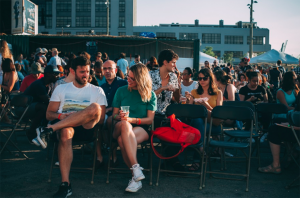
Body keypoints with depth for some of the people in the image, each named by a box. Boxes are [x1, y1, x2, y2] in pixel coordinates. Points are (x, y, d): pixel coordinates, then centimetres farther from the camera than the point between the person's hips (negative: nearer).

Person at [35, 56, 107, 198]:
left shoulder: (97, 91, 13)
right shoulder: (61, 89, 17)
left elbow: (101, 119, 5)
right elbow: (49, 114, 11)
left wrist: (85, 116, -12)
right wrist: (62, 116, -11)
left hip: (87, 129, 0)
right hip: (64, 125, 0)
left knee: (94, 107, -32)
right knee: (65, 133, -39)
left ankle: (49, 130, -35)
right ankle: (65, 184, -39)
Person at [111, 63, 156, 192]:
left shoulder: (150, 95, 6)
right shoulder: (121, 91, 12)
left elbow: (150, 119, 1)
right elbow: (114, 114, 11)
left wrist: (132, 119, -14)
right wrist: (120, 117, -14)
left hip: (142, 129, -2)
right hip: (121, 127, 2)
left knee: (123, 140, -37)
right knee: (124, 124, -38)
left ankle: (135, 177, -35)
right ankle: (136, 169, -44)